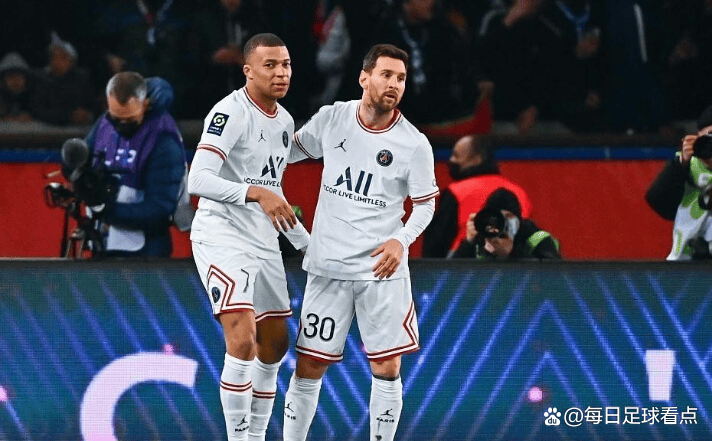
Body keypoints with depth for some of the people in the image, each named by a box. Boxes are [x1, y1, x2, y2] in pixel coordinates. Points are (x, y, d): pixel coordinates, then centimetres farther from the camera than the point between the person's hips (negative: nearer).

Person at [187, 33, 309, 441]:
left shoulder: (284, 121, 12)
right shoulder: (231, 112, -16)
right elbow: (199, 181, -27)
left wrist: (307, 242, 25)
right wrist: (256, 193, -36)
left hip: (263, 240, 9)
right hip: (222, 236, -9)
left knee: (275, 344, 12)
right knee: (243, 340, -19)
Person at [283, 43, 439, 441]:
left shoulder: (415, 145, -7)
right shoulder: (331, 118, -2)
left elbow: (426, 205, 4)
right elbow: (288, 150, 15)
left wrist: (401, 240, -13)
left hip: (382, 269, -1)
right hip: (328, 266, 1)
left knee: (387, 370, -1)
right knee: (309, 366, 2)